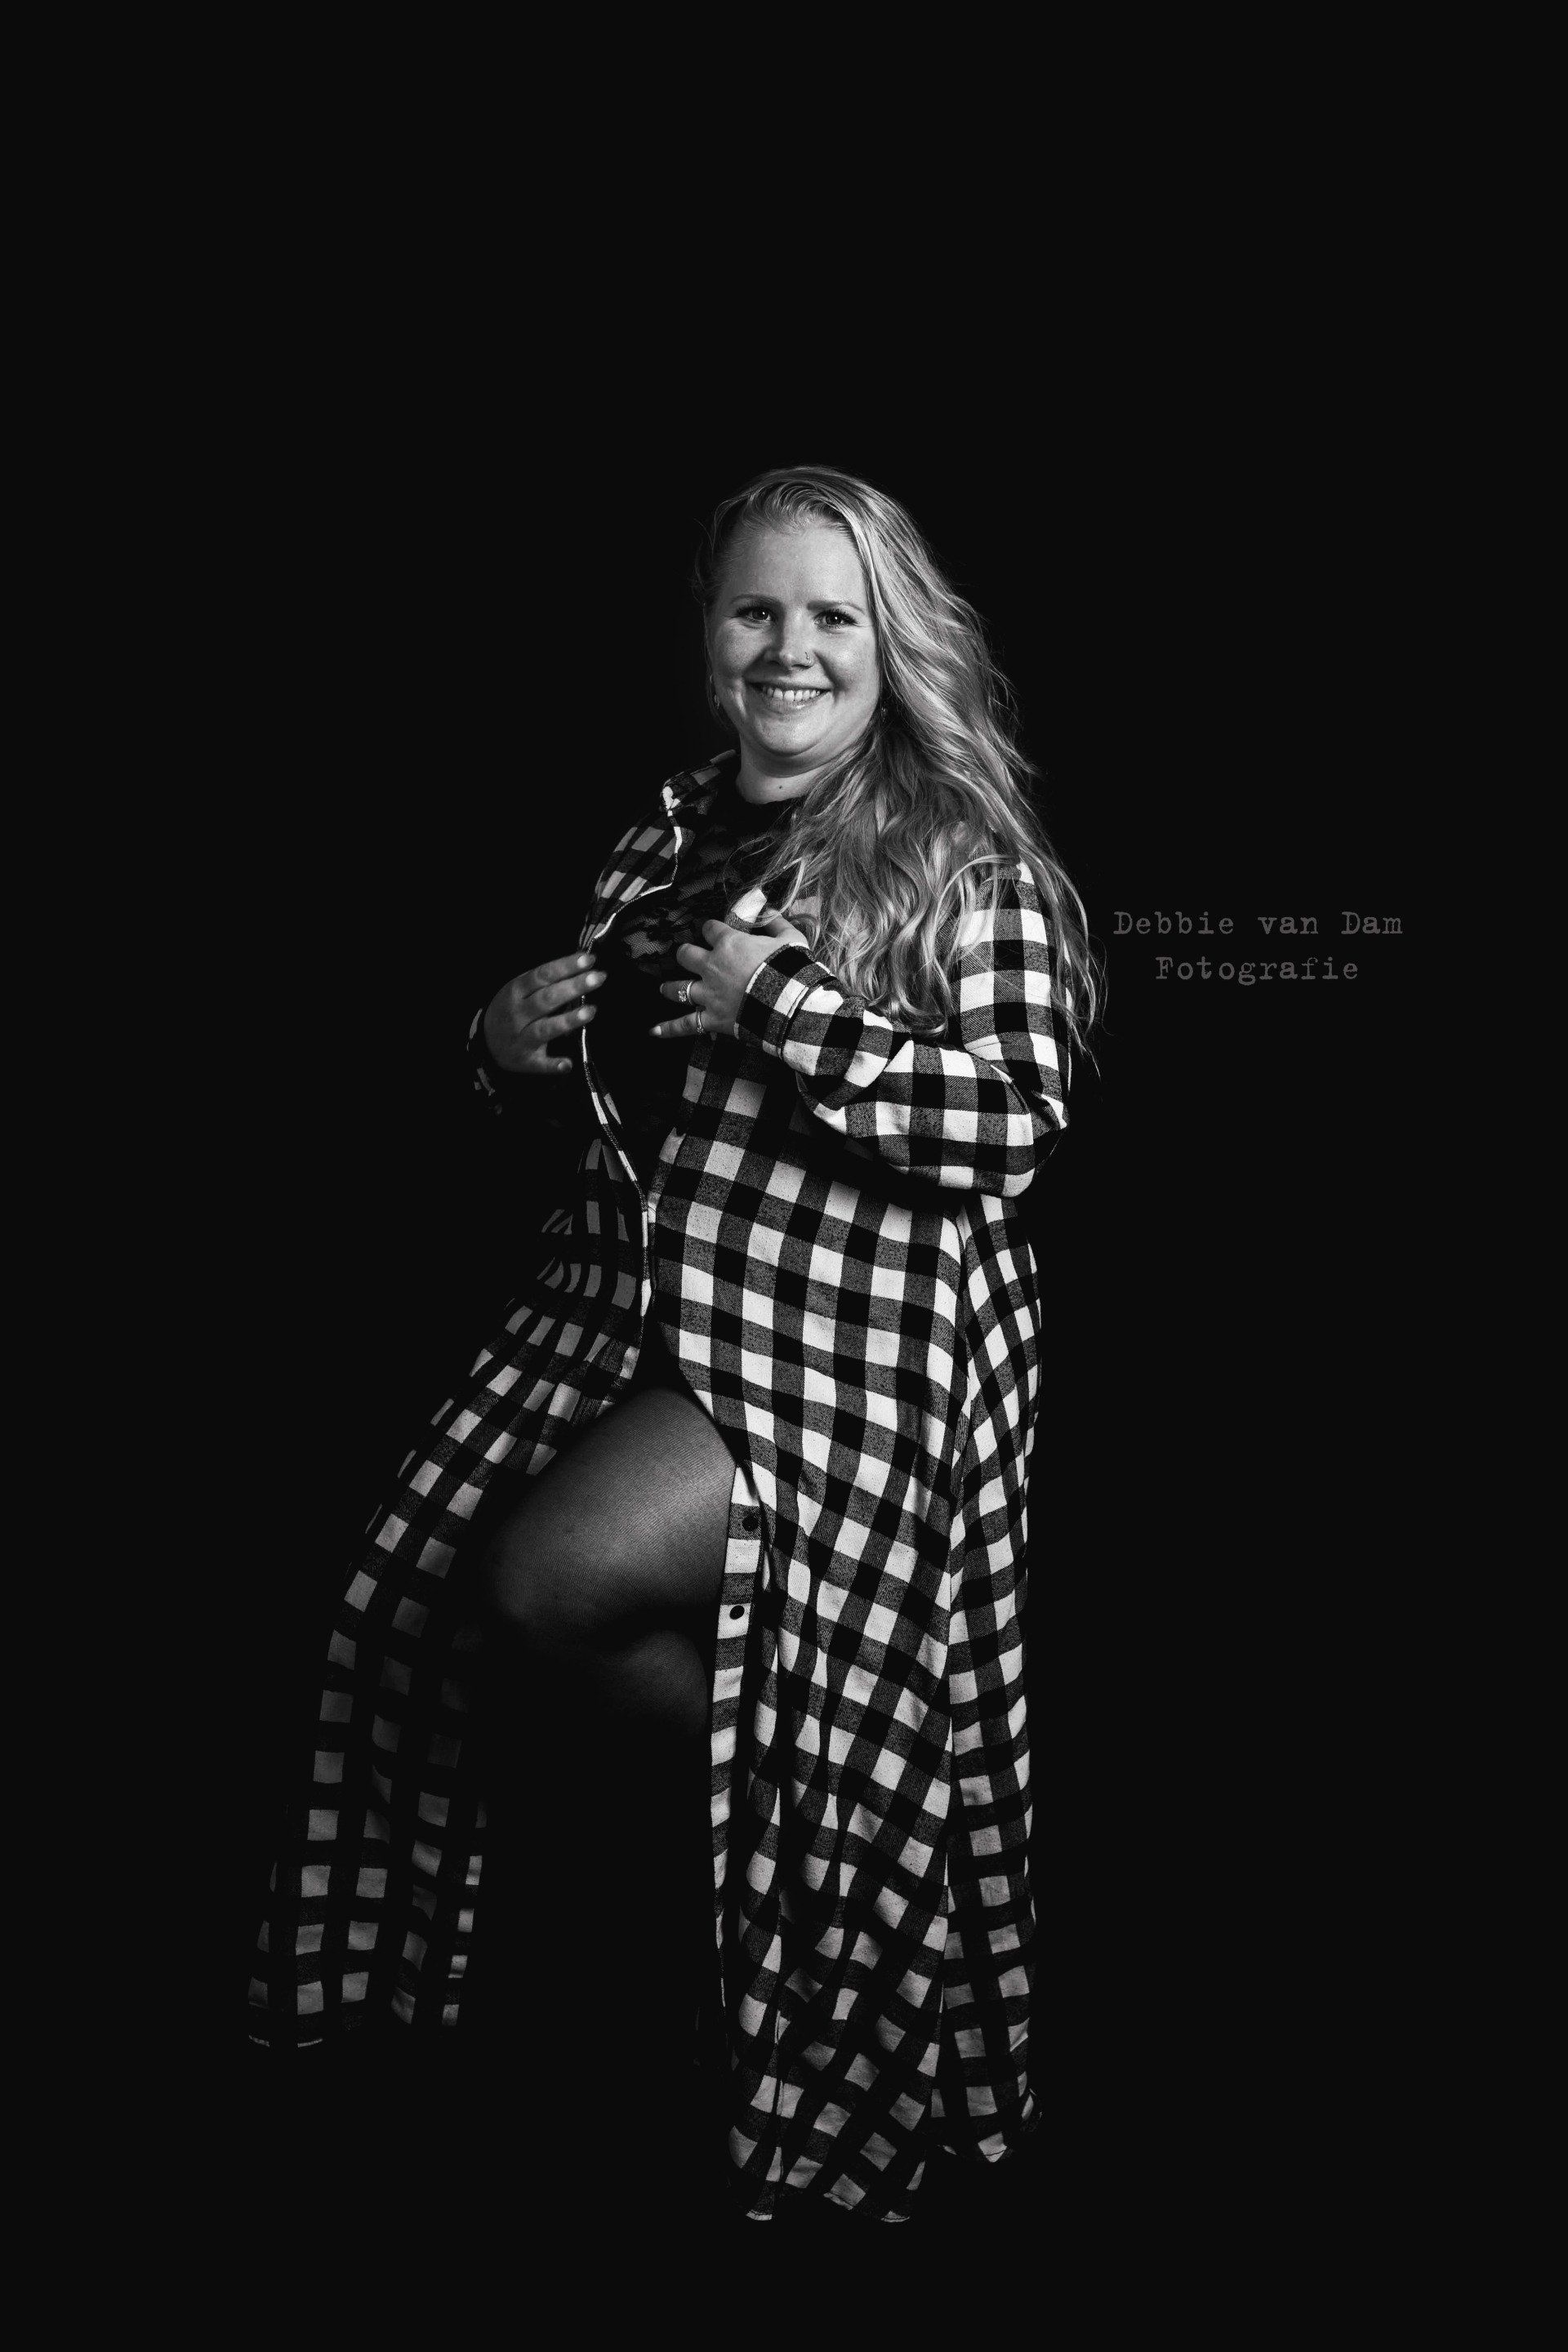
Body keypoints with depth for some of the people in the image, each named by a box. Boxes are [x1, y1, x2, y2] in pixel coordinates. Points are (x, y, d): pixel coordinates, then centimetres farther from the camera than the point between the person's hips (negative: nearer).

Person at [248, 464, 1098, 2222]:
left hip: (854, 1353, -6)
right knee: (419, 1595, -10)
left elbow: (1014, 1123, -17)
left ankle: (798, 1818, 6)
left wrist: (784, 1010, -21)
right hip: (631, 1314, 6)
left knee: (553, 1580, -24)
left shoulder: (966, 861, -5)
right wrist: (514, 1047, 3)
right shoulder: (667, 839, 13)